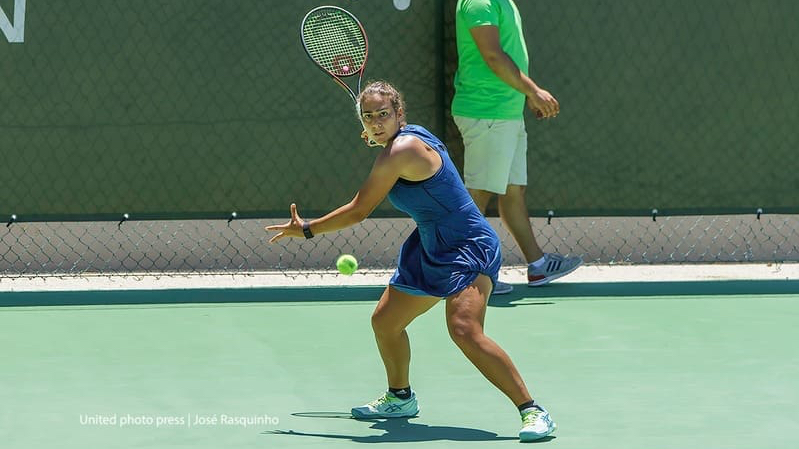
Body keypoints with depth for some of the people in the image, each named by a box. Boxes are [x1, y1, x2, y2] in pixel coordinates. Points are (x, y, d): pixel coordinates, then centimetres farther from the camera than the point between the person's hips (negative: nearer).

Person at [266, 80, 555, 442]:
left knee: (464, 330, -30)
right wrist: (377, 137, 28)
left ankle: (532, 411, -26)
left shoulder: (399, 152, -21)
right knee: (384, 322, 17)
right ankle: (400, 397, 43)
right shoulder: (411, 136, 7)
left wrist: (305, 230, -1)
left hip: (468, 249, -11)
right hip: (430, 251, 11)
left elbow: (357, 211, -14)